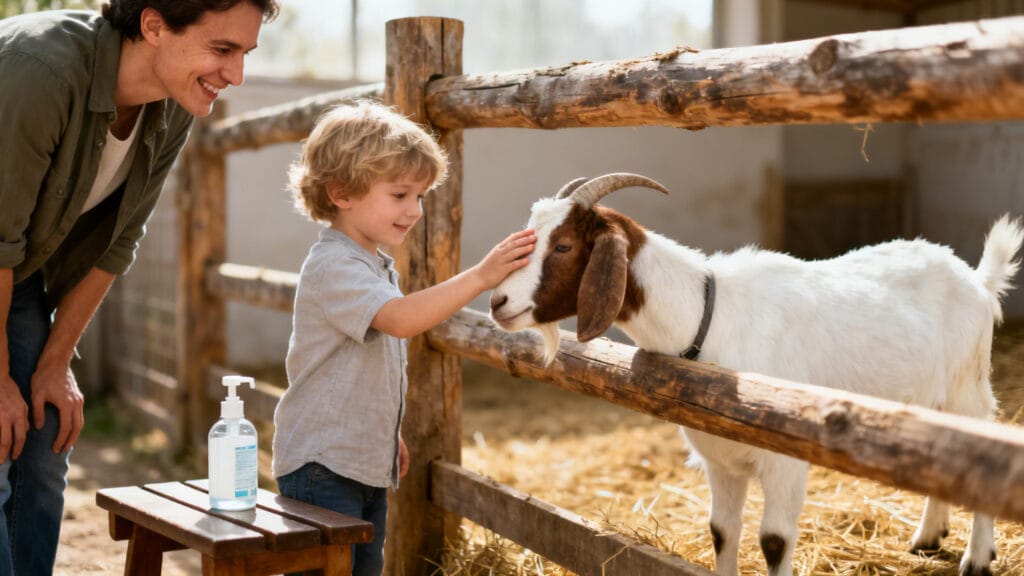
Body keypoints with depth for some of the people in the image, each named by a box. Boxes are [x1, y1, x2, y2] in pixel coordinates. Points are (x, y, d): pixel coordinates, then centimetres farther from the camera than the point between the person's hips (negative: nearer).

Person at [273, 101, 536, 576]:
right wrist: (480, 275, -39)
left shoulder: (377, 265, 13)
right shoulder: (333, 266, -20)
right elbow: (401, 319, -36)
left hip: (369, 465, 10)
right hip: (321, 466, -10)